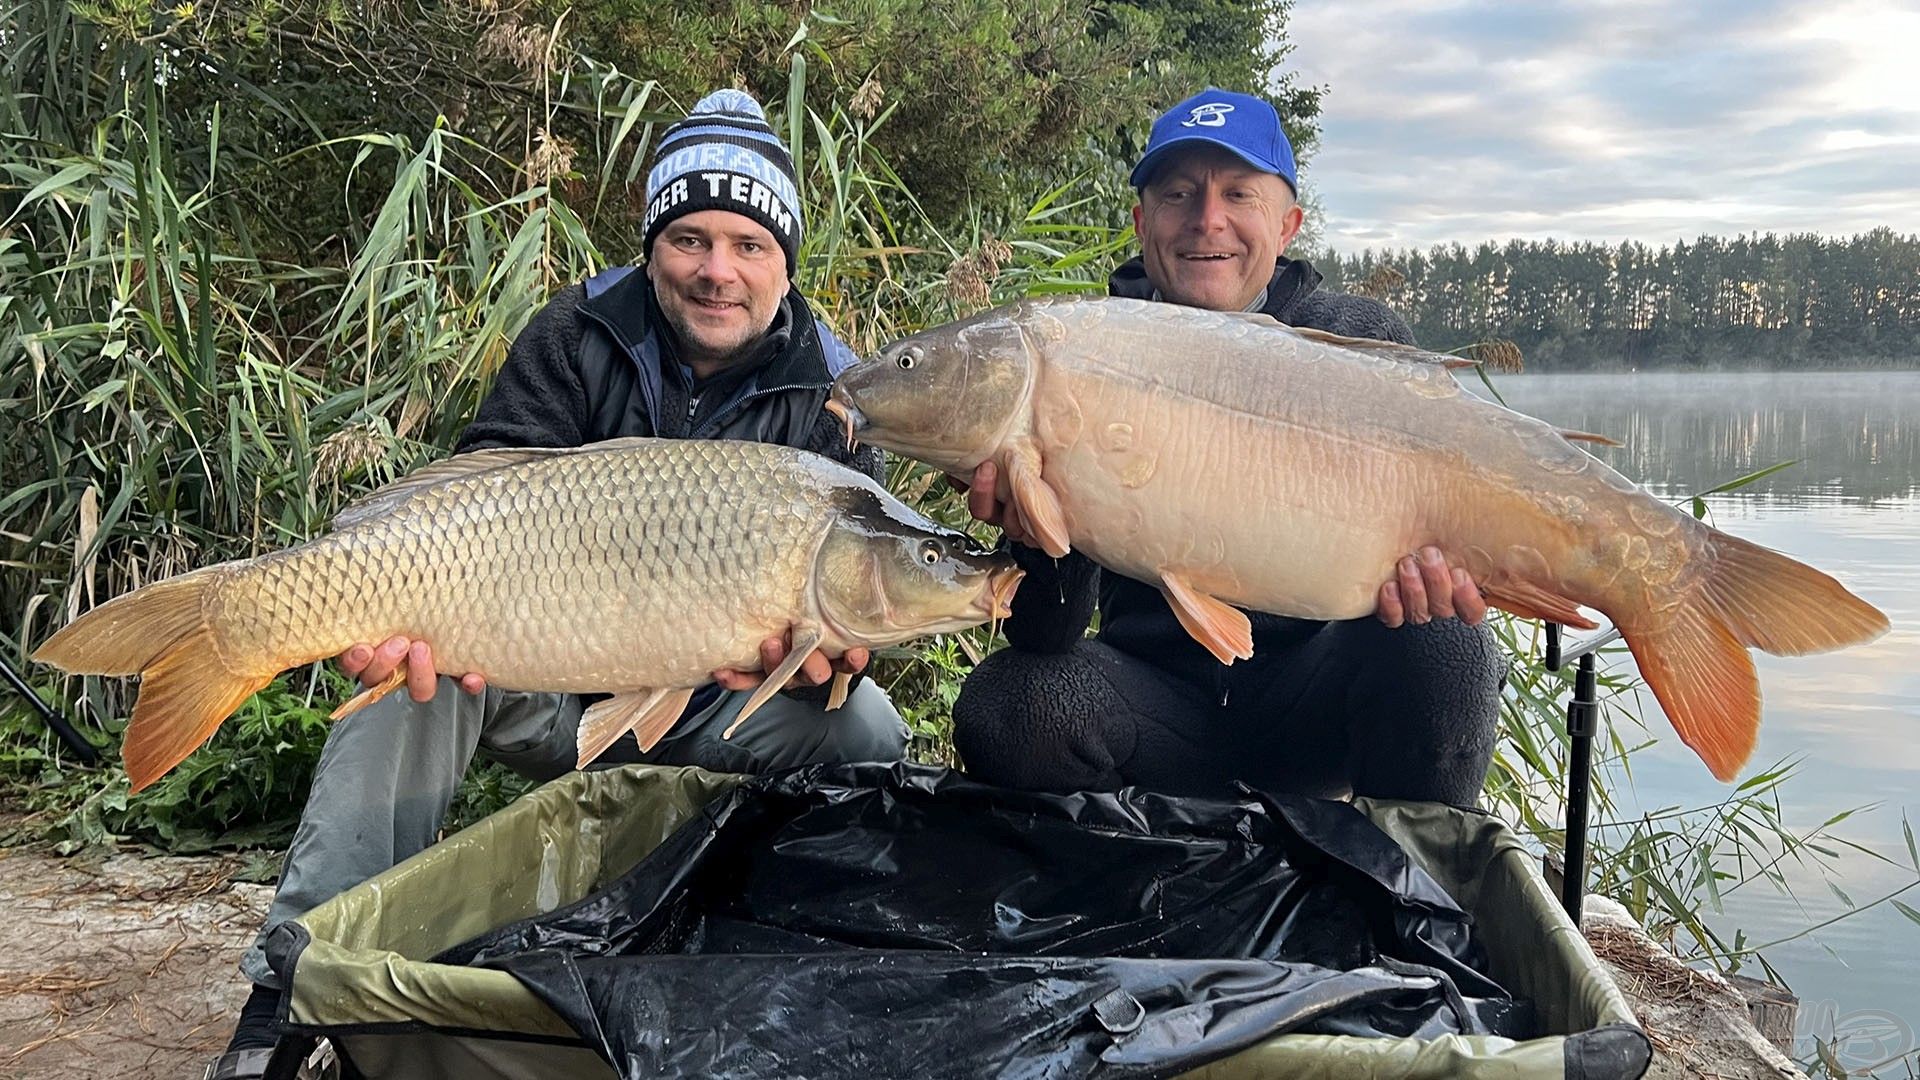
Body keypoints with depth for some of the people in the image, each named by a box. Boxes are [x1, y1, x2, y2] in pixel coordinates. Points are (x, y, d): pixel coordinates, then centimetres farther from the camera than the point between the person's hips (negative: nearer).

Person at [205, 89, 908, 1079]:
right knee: (417, 661, -29)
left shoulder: (830, 390, -6)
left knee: (868, 735, -26)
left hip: (719, 707, 1)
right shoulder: (575, 340, -7)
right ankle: (294, 997, -25)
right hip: (552, 677, 0)